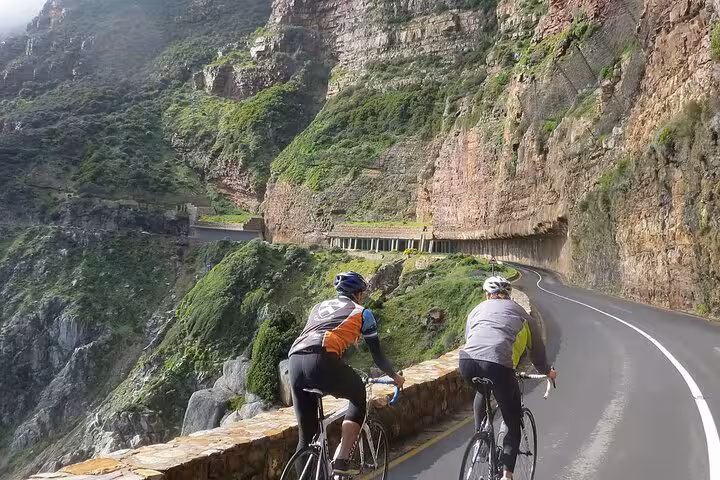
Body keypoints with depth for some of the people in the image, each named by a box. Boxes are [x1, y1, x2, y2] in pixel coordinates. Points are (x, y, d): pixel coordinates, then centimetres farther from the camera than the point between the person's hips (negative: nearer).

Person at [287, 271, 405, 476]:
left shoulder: (319, 306, 34)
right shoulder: (361, 313, 19)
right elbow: (377, 354, 24)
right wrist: (395, 376, 42)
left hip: (294, 361, 6)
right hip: (321, 361, -5)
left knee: (306, 434, 17)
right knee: (359, 397, 22)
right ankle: (342, 461, 12)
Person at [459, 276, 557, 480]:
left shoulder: (477, 310, 31)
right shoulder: (519, 312, 26)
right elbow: (536, 346, 35)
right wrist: (547, 371, 54)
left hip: (467, 360, 3)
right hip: (499, 365, -2)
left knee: (482, 392, 38)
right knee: (513, 425, 15)